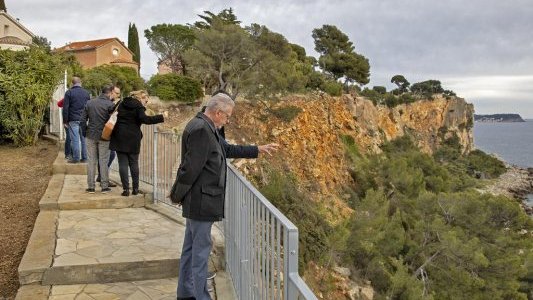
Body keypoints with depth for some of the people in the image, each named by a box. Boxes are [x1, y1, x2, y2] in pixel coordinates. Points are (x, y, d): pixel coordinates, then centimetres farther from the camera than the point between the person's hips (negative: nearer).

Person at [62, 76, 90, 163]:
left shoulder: (69, 92, -3)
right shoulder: (86, 93, 9)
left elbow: (65, 108, -6)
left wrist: (65, 121, -1)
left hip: (73, 120, -4)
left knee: (75, 139, -3)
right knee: (84, 138, 8)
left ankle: (76, 158, -1)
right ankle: (84, 158, 10)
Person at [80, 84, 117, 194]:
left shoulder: (90, 103, 4)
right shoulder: (110, 104, -10)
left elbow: (83, 120, 4)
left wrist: (85, 132, 12)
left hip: (91, 136, 3)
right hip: (104, 137, -3)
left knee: (91, 161, 8)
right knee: (104, 161, 4)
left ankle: (91, 187, 10)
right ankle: (104, 186, 8)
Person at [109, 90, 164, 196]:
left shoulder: (122, 104, 12)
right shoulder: (138, 107, -8)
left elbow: (115, 115, 19)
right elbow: (145, 119, -22)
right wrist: (161, 117, -22)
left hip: (120, 137, 4)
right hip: (132, 139, -4)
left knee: (123, 164, 3)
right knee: (134, 164, 8)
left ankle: (126, 189, -1)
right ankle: (135, 188, 10)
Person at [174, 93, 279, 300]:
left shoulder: (207, 128, 11)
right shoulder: (200, 129, -20)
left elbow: (228, 149, 22)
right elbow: (191, 166, -22)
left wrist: (258, 150, 23)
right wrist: (179, 195, -12)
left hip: (199, 199, 10)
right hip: (201, 200, -10)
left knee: (191, 246, 16)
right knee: (202, 247, -1)